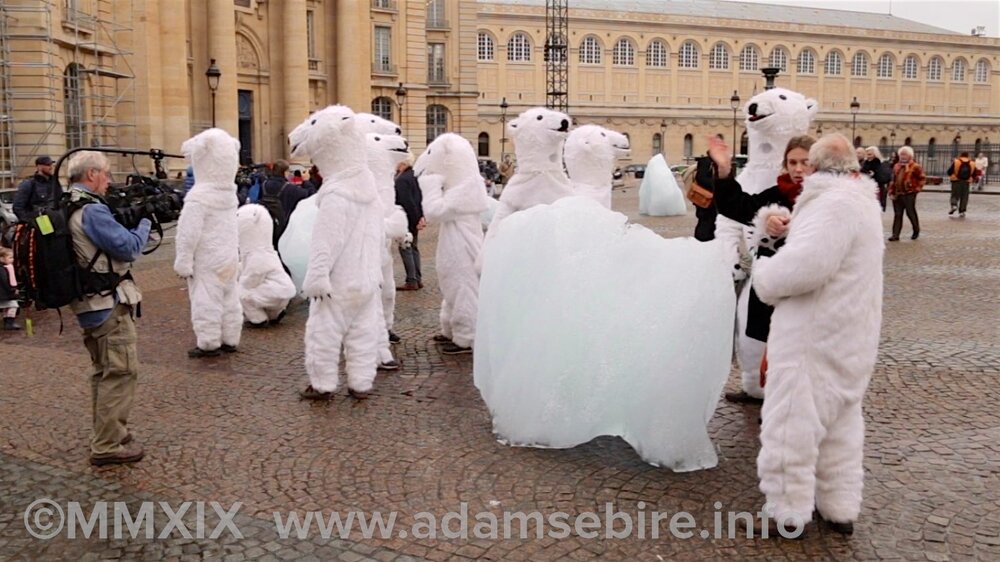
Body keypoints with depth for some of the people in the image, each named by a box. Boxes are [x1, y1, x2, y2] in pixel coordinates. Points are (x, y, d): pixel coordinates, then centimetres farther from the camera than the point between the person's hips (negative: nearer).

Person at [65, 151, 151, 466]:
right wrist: (144, 222, -2)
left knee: (104, 371, 20)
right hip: (109, 305, -10)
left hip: (90, 304, 10)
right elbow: (129, 248, -18)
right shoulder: (92, 210, -20)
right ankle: (108, 446, -1)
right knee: (121, 371, -4)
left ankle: (106, 434, 30)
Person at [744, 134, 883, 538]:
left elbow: (804, 265, -32)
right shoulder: (859, 201, 15)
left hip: (815, 338, -11)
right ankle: (839, 507, 29)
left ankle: (787, 513, 12)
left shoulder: (835, 203, -21)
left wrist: (765, 275, -15)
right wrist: (792, 227, 6)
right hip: (845, 335, 11)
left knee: (793, 423, 1)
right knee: (840, 422, 18)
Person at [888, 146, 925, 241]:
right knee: (897, 215, 3)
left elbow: (922, 178, -2)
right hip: (897, 194, 5)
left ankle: (916, 231, 24)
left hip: (909, 194, -5)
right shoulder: (896, 166, 14)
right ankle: (895, 235, 3)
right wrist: (891, 192, 9)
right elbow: (893, 180, 15)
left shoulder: (915, 167, -5)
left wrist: (917, 188, -7)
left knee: (911, 213, 3)